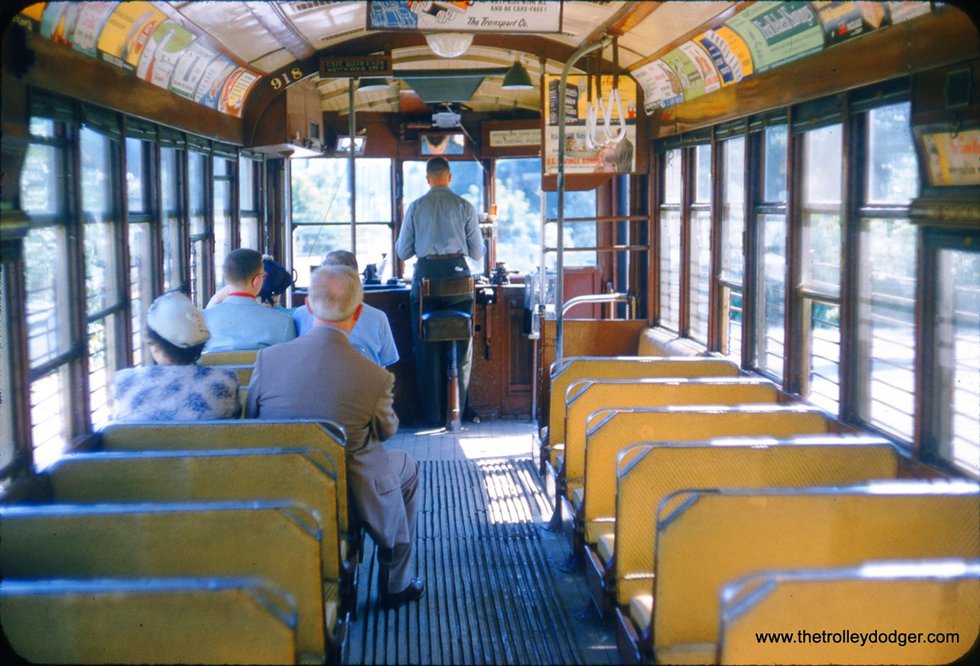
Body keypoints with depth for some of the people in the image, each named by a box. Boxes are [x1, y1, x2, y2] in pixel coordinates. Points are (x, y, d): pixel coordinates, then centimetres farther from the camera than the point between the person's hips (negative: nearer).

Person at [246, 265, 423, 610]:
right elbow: (386, 430, -2)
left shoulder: (268, 358, -13)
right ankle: (395, 585, 35)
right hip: (350, 499, -4)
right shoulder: (376, 377, -20)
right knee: (405, 466, 27)